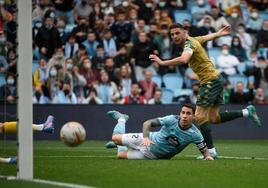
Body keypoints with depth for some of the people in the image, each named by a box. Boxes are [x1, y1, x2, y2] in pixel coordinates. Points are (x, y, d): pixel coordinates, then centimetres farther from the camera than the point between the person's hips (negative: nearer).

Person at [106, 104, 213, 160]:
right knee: (116, 138, -1)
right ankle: (121, 119, 33)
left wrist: (208, 156, -37)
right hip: (150, 140, -1)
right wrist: (145, 137, -41)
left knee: (120, 155, 0)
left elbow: (204, 149, -13)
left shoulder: (194, 134, -23)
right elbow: (148, 123, -23)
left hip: (154, 155, 1)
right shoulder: (172, 120, -25)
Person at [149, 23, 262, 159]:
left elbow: (183, 59, -40)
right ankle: (246, 112, 16)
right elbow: (206, 37, 32)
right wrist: (218, 34, 50)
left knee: (200, 117, -11)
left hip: (210, 80, -10)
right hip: (216, 79, 10)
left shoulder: (189, 44, -18)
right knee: (214, 118, 11)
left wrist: (163, 62, -41)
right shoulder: (192, 40, 11)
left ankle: (210, 150, -12)